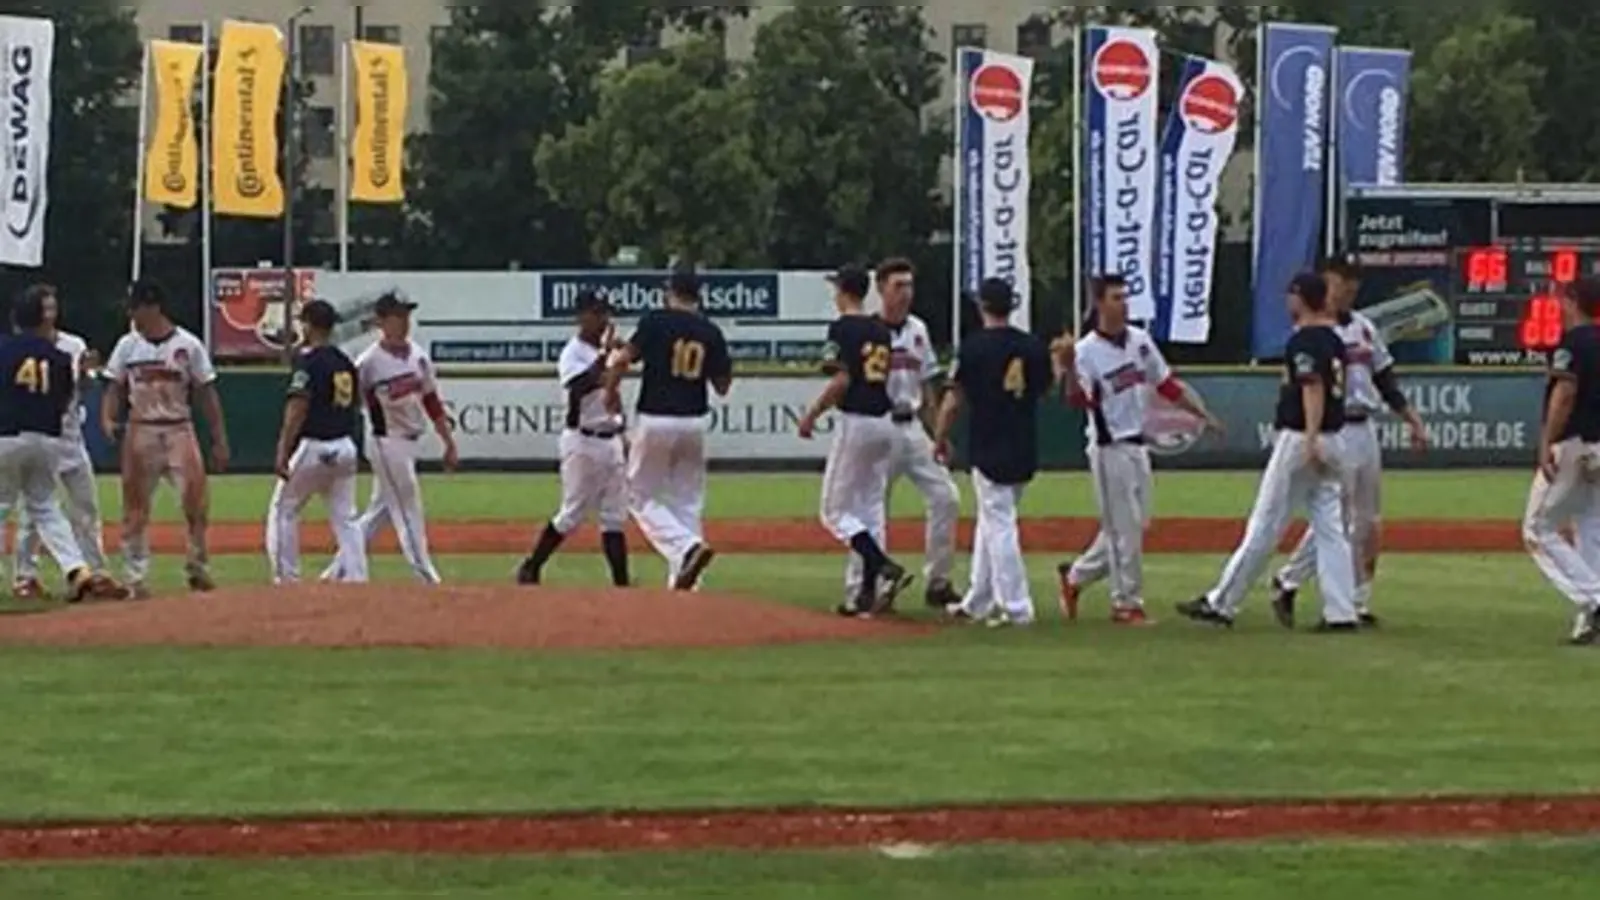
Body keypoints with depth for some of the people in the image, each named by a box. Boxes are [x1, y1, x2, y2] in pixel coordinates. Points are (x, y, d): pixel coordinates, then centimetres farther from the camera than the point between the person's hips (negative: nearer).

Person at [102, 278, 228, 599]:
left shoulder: (189, 345, -2)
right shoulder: (127, 345, 4)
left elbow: (207, 394, 1)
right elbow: (114, 389, 7)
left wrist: (220, 441, -1)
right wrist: (107, 419, -14)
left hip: (179, 430, -2)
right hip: (140, 431, 2)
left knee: (195, 497, -13)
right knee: (135, 506, 2)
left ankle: (196, 566, 3)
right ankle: (135, 577, 10)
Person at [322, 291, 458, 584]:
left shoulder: (418, 355, 7)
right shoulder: (369, 362, -14)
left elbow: (432, 401, 13)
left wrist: (449, 443, 13)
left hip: (410, 442, 8)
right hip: (388, 443, -8)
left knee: (380, 510, 13)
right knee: (409, 513, -3)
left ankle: (338, 573, 20)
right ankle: (427, 579, 3)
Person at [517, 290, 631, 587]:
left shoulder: (606, 350, 13)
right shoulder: (573, 353, -11)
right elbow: (582, 387, -30)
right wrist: (605, 354, -33)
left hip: (611, 439, 7)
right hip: (583, 441, -7)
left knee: (615, 517, 4)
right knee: (573, 514, -4)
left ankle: (621, 582, 3)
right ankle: (531, 568, 10)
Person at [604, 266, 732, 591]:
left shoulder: (656, 321, -7)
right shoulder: (711, 332, 4)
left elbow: (622, 359, -16)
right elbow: (722, 387, 7)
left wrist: (611, 391, 1)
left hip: (655, 422, -4)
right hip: (694, 423, 4)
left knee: (641, 496, 7)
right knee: (687, 502, 13)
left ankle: (687, 546, -18)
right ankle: (683, 582, 10)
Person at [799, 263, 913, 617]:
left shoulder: (842, 327, -10)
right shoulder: (881, 330, 12)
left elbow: (842, 380, -18)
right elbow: (883, 377, 13)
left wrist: (812, 414, -8)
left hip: (856, 422, -7)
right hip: (886, 422, 7)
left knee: (835, 509, 0)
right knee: (870, 507, 13)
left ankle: (885, 567, -18)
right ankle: (868, 592, 11)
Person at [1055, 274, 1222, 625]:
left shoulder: (1140, 340, 6)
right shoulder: (1087, 350, -14)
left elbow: (1166, 385, 14)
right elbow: (1079, 400, -26)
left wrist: (1203, 414, 12)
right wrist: (1068, 368, -43)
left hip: (1137, 447, 7)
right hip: (1110, 449, -7)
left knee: (1133, 526, 13)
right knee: (1124, 528, -2)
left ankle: (1076, 576, 28)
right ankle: (1127, 603, 9)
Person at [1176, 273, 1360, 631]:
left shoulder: (1303, 340, -12)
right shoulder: (1333, 340, 15)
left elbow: (1313, 388, -24)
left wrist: (1310, 441, -33)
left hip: (1299, 440, -9)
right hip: (1330, 443, 9)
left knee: (1264, 527, -4)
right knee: (1330, 530, 6)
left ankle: (1220, 604, 2)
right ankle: (1341, 612, 0)